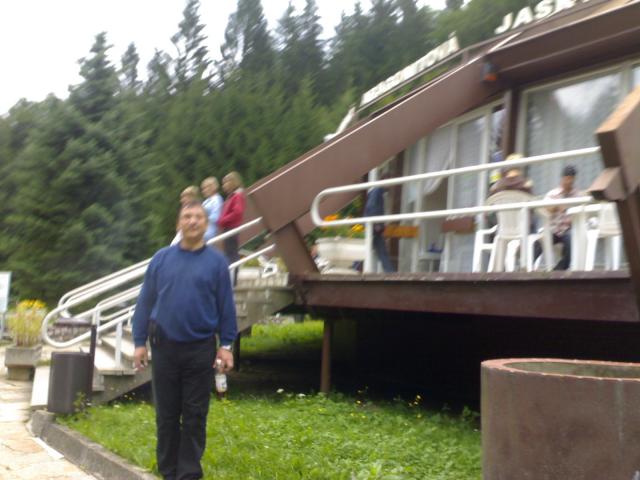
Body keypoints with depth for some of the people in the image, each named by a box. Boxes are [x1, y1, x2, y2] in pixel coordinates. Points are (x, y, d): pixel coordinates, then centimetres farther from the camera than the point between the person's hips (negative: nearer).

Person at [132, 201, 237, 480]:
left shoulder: (216, 262, 1)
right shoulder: (161, 259, 4)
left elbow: (226, 306, 1)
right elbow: (145, 303, 6)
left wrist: (226, 345, -3)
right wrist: (139, 342, 2)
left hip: (201, 350, -1)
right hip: (165, 347, 2)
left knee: (194, 417, 5)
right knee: (166, 414, 10)